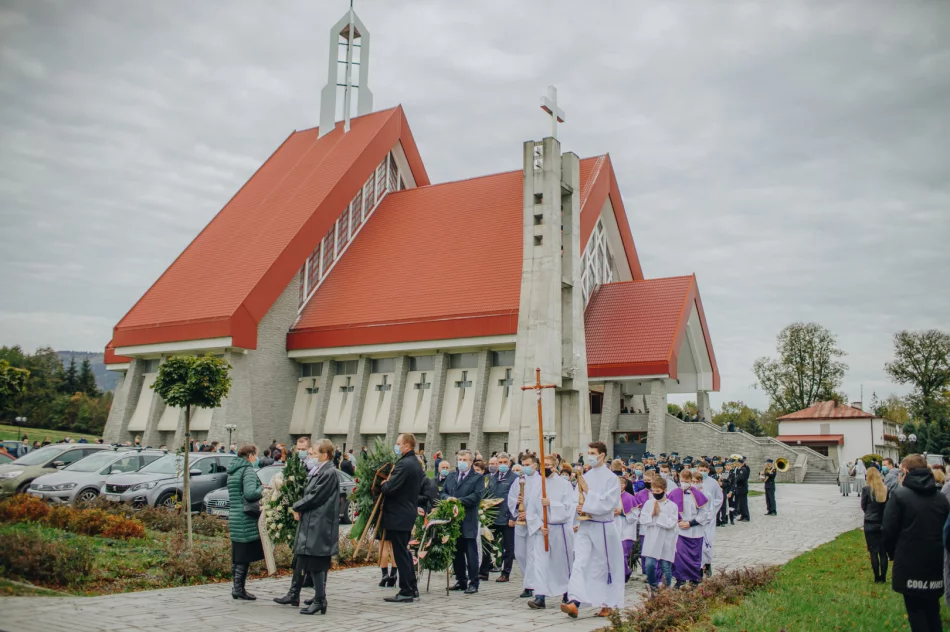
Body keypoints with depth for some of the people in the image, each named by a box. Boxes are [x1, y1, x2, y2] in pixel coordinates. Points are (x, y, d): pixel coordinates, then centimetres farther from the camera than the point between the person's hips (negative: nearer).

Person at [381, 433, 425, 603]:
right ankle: (412, 588, 23)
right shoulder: (415, 463, 12)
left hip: (398, 516, -10)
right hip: (408, 512, 10)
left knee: (401, 554, -3)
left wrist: (382, 484, -3)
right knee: (404, 552, 17)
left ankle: (406, 592, 2)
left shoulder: (404, 464, -20)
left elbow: (390, 488, -26)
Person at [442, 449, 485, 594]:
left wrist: (458, 500, -17)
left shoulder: (477, 478, 1)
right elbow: (443, 492, 13)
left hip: (468, 521, -5)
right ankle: (461, 581, 19)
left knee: (471, 552, -3)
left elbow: (477, 495, -12)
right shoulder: (451, 477, 18)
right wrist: (448, 498, -10)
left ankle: (473, 583, 2)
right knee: (457, 552, 10)